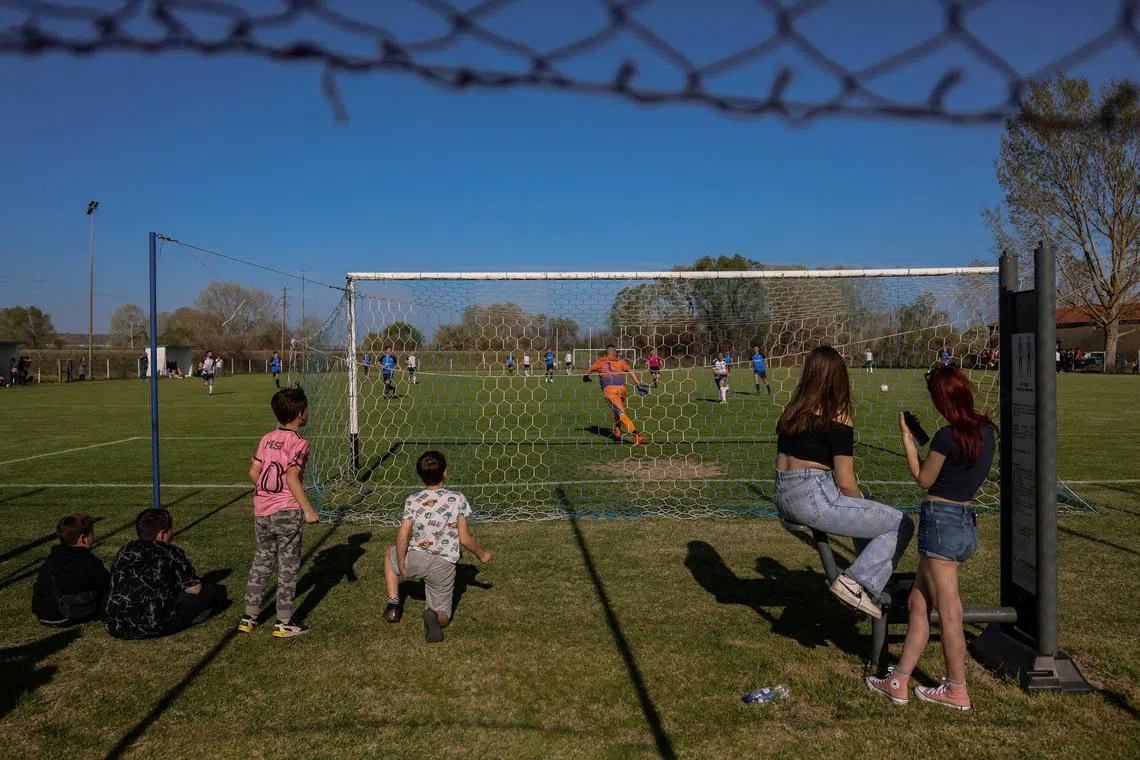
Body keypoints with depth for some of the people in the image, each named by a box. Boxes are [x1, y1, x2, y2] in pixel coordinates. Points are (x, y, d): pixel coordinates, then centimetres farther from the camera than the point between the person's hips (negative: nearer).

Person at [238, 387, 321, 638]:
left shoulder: (267, 439, 7)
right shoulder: (298, 443, -12)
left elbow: (253, 472, 4)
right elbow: (292, 478, -19)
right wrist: (308, 510, -16)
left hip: (261, 510, 6)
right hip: (286, 512, -6)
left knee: (261, 562, 17)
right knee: (288, 566, 5)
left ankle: (249, 617, 23)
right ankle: (284, 622, 11)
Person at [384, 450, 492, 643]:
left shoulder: (412, 501, -6)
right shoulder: (457, 499, -8)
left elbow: (402, 537, -9)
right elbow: (464, 539, -7)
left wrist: (401, 565, 5)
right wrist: (481, 554, 11)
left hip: (416, 559, 1)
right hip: (444, 565, 0)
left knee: (391, 554, 36)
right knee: (443, 618, 16)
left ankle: (393, 603, 24)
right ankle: (434, 615, -23)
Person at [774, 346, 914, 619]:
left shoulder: (791, 412, 11)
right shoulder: (837, 418, -10)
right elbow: (846, 482, -13)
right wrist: (862, 504, 9)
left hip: (784, 500, 8)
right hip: (816, 500, -8)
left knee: (866, 514, 32)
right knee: (902, 526, 1)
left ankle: (870, 586, 29)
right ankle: (858, 583, -9)